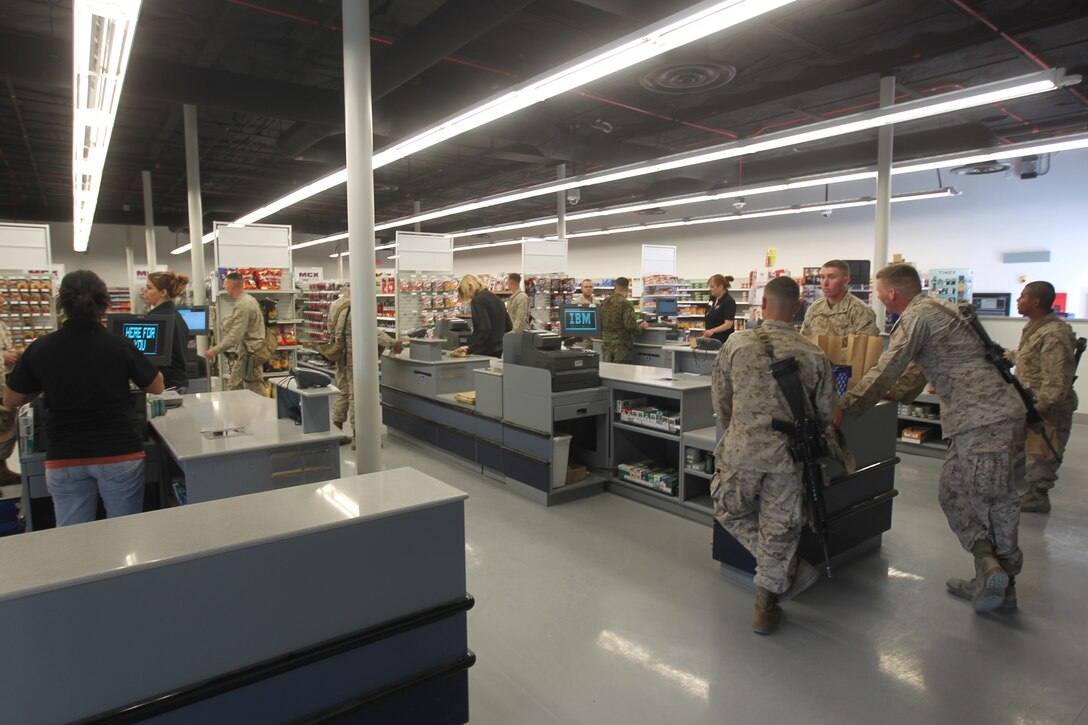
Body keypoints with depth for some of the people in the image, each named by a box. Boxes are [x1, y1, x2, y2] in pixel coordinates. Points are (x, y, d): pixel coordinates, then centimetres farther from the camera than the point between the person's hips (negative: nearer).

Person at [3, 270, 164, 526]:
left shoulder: (39, 349, -4)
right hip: (119, 454, -2)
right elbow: (157, 387, 4)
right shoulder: (120, 345, -9)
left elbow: (11, 400, 9)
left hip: (64, 460, 2)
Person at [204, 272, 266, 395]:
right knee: (233, 387, 15)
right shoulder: (246, 300, 13)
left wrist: (215, 351, -19)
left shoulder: (243, 305, -19)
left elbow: (235, 335, -24)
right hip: (243, 353, 10)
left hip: (249, 354, -10)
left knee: (256, 392, -5)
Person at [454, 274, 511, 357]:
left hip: (486, 353, -9)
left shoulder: (477, 301, -12)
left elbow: (484, 328, -22)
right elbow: (509, 326, 17)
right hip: (499, 352, 9)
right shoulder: (495, 298, 14)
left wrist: (470, 348, -21)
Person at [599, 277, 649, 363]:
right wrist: (641, 326, -1)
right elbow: (630, 325, -19)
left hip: (606, 345, 6)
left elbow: (599, 324, 12)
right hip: (622, 346, -6)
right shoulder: (625, 304, -13)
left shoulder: (604, 303, 6)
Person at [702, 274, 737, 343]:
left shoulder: (729, 301, -15)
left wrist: (713, 330, -35)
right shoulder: (713, 298, 9)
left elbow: (728, 324, -22)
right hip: (711, 338, 8)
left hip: (723, 341, -8)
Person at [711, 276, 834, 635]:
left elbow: (720, 399, 5)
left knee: (730, 511, 24)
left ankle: (788, 568, 19)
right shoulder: (815, 356, -2)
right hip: (788, 456, 1)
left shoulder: (737, 344, -3)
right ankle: (765, 608, 27)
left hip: (741, 450, -1)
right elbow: (826, 416, 6)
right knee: (779, 529, 15)